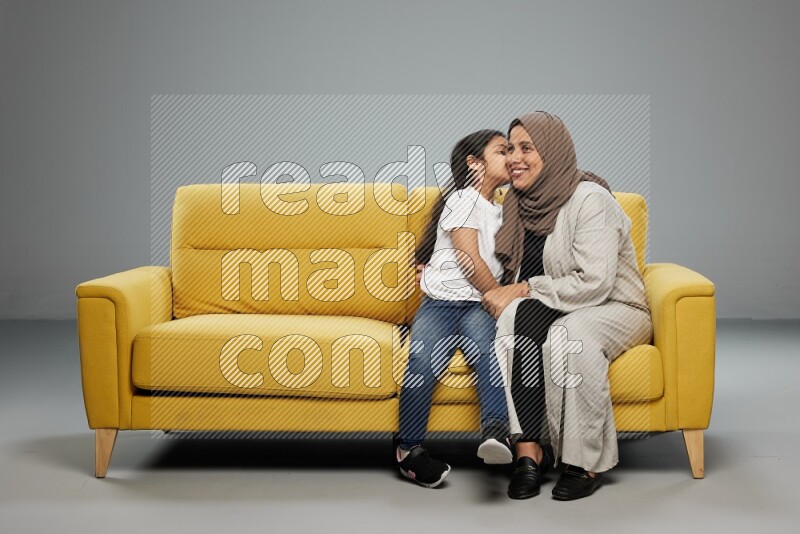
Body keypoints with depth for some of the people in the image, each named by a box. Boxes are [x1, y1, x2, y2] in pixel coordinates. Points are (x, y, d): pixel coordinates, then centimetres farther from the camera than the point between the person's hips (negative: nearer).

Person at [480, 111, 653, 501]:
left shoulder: (589, 199, -15)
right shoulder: (519, 202, 7)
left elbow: (594, 284, -24)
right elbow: (513, 276, 18)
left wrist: (525, 290, -22)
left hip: (615, 309, -5)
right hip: (553, 310, 5)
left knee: (569, 332, -38)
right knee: (516, 316, -30)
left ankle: (586, 461, -26)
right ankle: (529, 449, -32)